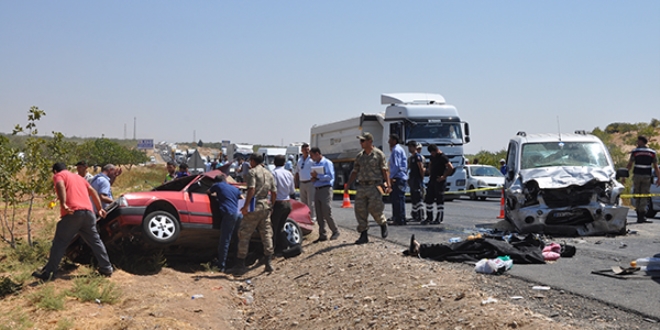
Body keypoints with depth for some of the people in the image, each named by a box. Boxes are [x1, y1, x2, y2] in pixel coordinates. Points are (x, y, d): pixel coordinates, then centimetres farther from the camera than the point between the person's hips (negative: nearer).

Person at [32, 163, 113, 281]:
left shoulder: (58, 175, 11)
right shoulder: (78, 176, 30)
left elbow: (60, 185, -12)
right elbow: (92, 191, 26)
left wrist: (63, 204, -22)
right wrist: (99, 208, 27)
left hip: (72, 213, -5)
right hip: (88, 212, 5)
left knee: (60, 243, 1)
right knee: (95, 241, 14)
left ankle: (48, 273, 1)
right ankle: (106, 268, 15)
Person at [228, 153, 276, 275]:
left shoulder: (252, 172, -6)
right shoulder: (269, 174, 14)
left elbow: (251, 190, -18)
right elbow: (274, 192, 13)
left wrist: (245, 206, -17)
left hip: (254, 207, -7)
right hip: (265, 206, 7)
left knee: (244, 234, 0)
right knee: (267, 234, 13)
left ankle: (241, 264, 0)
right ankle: (268, 263, 13)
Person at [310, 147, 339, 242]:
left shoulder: (327, 163, -7)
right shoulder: (314, 164, 18)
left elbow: (330, 176, -17)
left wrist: (317, 176, -16)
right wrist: (313, 179, 1)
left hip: (325, 190, -8)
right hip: (317, 190, 8)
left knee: (327, 213, -8)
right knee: (319, 215, 6)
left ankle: (335, 232, 7)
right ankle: (322, 235, 10)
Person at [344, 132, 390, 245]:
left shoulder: (378, 154, -2)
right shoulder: (359, 156, 13)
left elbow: (384, 170, -4)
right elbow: (354, 172, 17)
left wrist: (388, 184, -13)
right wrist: (347, 185, 13)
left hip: (374, 186, -5)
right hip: (361, 187, 5)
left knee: (374, 209, -9)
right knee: (360, 211, 0)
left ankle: (383, 224, 22)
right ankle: (363, 235, 8)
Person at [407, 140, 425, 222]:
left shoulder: (417, 156, -10)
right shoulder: (410, 157, 18)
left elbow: (421, 168, -14)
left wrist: (422, 179, -14)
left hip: (417, 180, -10)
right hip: (412, 180, 10)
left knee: (418, 197, -10)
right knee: (413, 198, 13)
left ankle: (421, 216, -9)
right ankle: (415, 215, 19)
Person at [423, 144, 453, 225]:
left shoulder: (443, 157, -13)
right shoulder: (432, 156, 12)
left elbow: (451, 168, -20)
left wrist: (444, 176, -15)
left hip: (439, 181, -9)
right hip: (432, 180, 9)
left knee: (439, 200, -3)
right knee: (428, 199, 9)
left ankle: (439, 219, 1)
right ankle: (429, 217, 17)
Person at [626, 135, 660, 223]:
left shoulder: (635, 151, -1)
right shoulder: (652, 152, 4)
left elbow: (629, 165, -2)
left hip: (637, 175, 0)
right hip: (647, 176, 0)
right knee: (644, 196, 1)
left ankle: (639, 215, 13)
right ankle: (642, 216, -11)